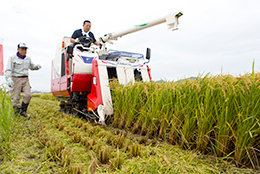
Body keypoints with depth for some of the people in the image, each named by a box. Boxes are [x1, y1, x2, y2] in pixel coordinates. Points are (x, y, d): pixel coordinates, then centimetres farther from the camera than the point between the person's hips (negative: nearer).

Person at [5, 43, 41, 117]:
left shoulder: (28, 58, 13)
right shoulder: (12, 58, -2)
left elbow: (32, 66, 27)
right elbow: (8, 70, -9)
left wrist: (37, 66, 4)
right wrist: (9, 79, -27)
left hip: (25, 79, 4)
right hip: (16, 79, -4)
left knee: (28, 95, -10)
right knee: (15, 98, -3)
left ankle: (23, 111, 5)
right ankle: (17, 113, 11)